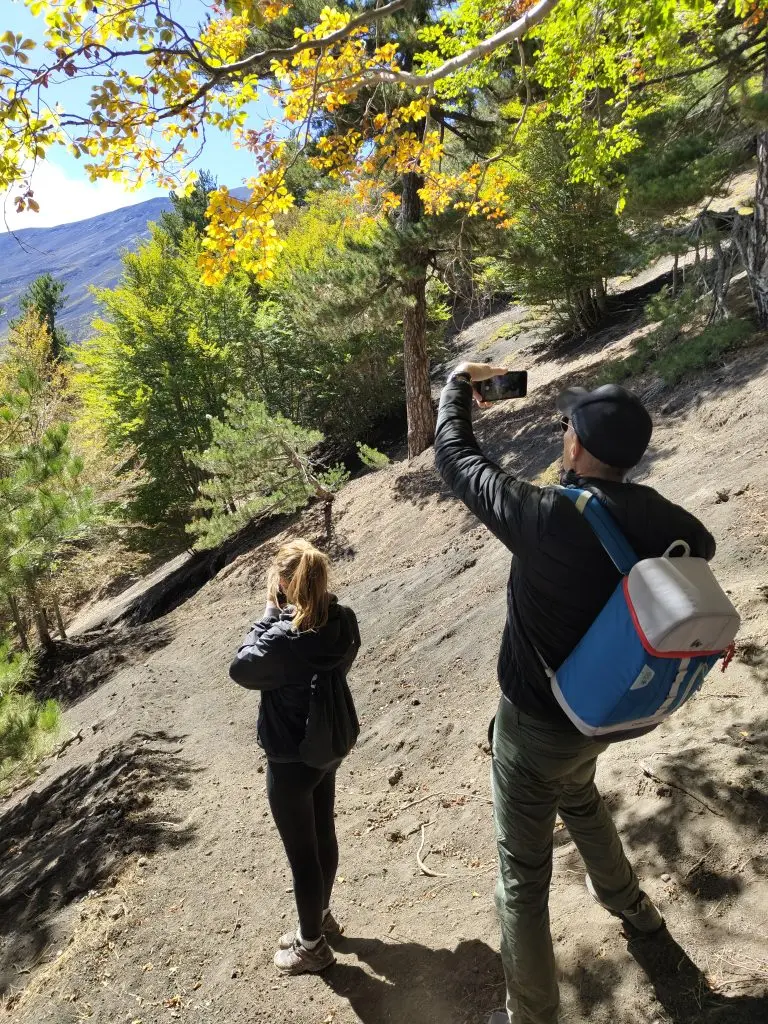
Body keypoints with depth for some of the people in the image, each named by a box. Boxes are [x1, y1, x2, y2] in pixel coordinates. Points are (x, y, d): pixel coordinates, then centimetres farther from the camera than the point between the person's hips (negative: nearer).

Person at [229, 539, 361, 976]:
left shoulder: (283, 641, -33)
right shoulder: (344, 621, -12)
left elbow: (242, 669, -15)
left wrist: (270, 613, -15)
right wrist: (284, 616, -4)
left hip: (291, 761, -7)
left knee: (302, 853, 14)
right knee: (324, 835, 26)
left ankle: (312, 945, 37)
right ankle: (322, 915, 50)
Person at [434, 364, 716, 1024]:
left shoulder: (548, 517, -32)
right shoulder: (655, 516, -13)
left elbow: (456, 459, -18)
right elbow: (702, 544, 13)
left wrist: (459, 387, 0)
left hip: (538, 722, -7)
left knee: (524, 873, 11)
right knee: (578, 796, 38)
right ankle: (628, 901, 59)